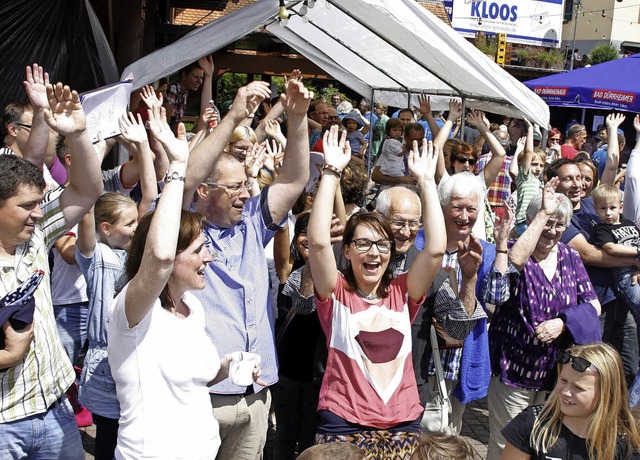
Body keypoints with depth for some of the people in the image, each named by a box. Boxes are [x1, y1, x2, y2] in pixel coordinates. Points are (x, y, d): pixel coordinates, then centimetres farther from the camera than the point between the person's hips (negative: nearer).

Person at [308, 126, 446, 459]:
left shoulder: (402, 293, 7)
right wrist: (331, 172, -15)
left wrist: (425, 180, -5)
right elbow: (318, 241, -16)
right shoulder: (335, 293, -1)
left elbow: (436, 248, -6)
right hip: (344, 426, -3)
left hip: (404, 425, 3)